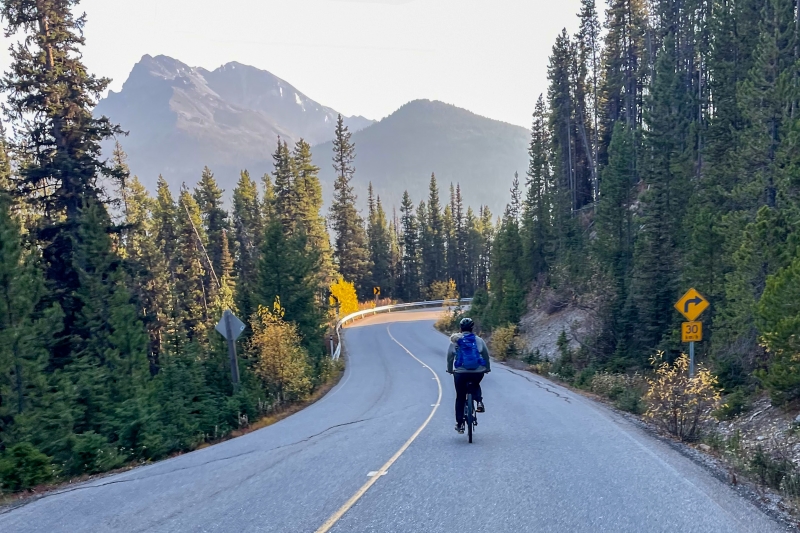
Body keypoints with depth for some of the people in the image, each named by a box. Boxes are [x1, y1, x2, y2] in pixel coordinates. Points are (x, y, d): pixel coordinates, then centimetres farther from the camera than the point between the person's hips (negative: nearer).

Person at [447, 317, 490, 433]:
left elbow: (450, 356, 7)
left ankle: (459, 424, 12)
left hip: (460, 372, -1)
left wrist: (450, 369, 21)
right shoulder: (478, 340, 5)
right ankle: (479, 402, 7)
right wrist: (488, 368, 25)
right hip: (478, 372, 1)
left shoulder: (455, 340, 3)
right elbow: (486, 355, 11)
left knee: (460, 398, 12)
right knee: (475, 385, 34)